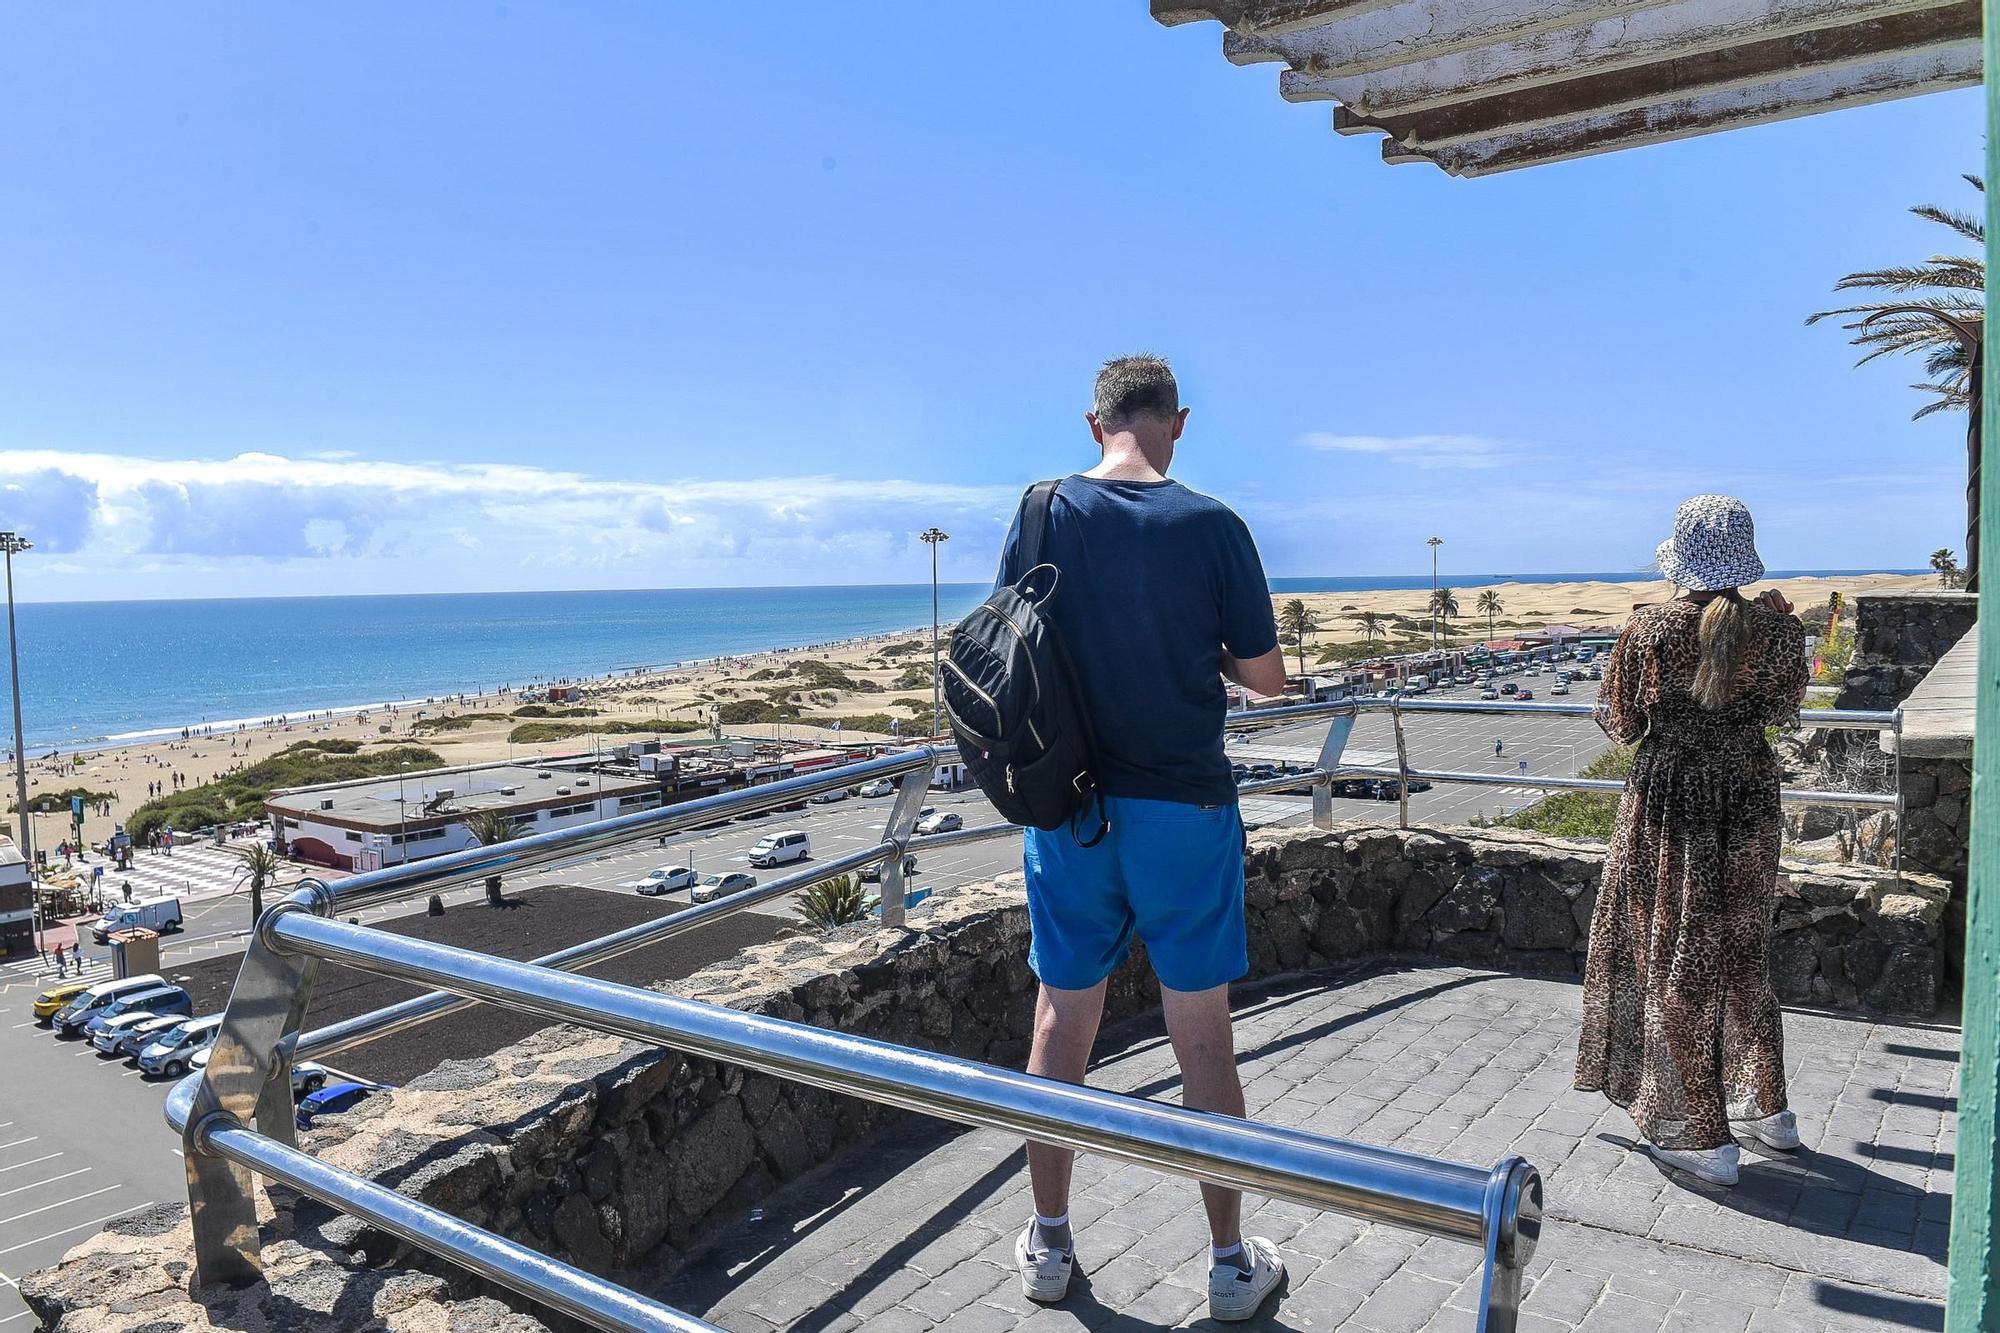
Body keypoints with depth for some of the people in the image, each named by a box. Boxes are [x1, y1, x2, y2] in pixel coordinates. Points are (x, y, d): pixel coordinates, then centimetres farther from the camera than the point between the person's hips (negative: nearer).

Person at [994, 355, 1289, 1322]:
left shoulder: (1042, 514, -3)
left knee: (1062, 1024, 14)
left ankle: (1048, 1245, 28)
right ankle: (1230, 1262, 24)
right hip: (1183, 810, -2)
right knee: (1202, 1036, 10)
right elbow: (1267, 677, -4)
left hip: (1067, 809, 2)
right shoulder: (1212, 525, -8)